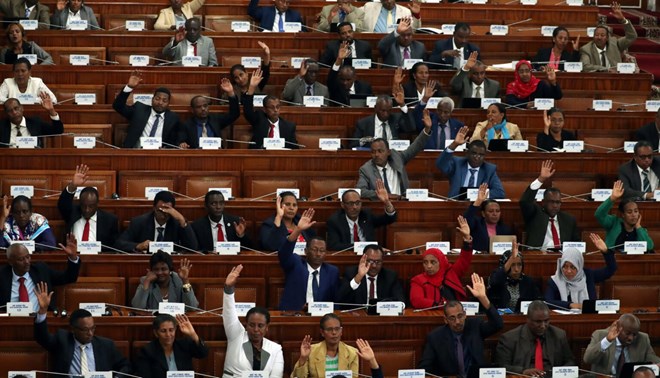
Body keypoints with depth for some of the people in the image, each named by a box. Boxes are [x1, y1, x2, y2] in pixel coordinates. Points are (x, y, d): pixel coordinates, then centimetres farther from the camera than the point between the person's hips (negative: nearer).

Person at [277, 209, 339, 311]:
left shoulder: (332, 271, 13)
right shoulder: (295, 264, 6)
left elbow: (335, 299, 16)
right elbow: (283, 254, -15)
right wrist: (298, 230, -27)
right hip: (292, 314, -2)